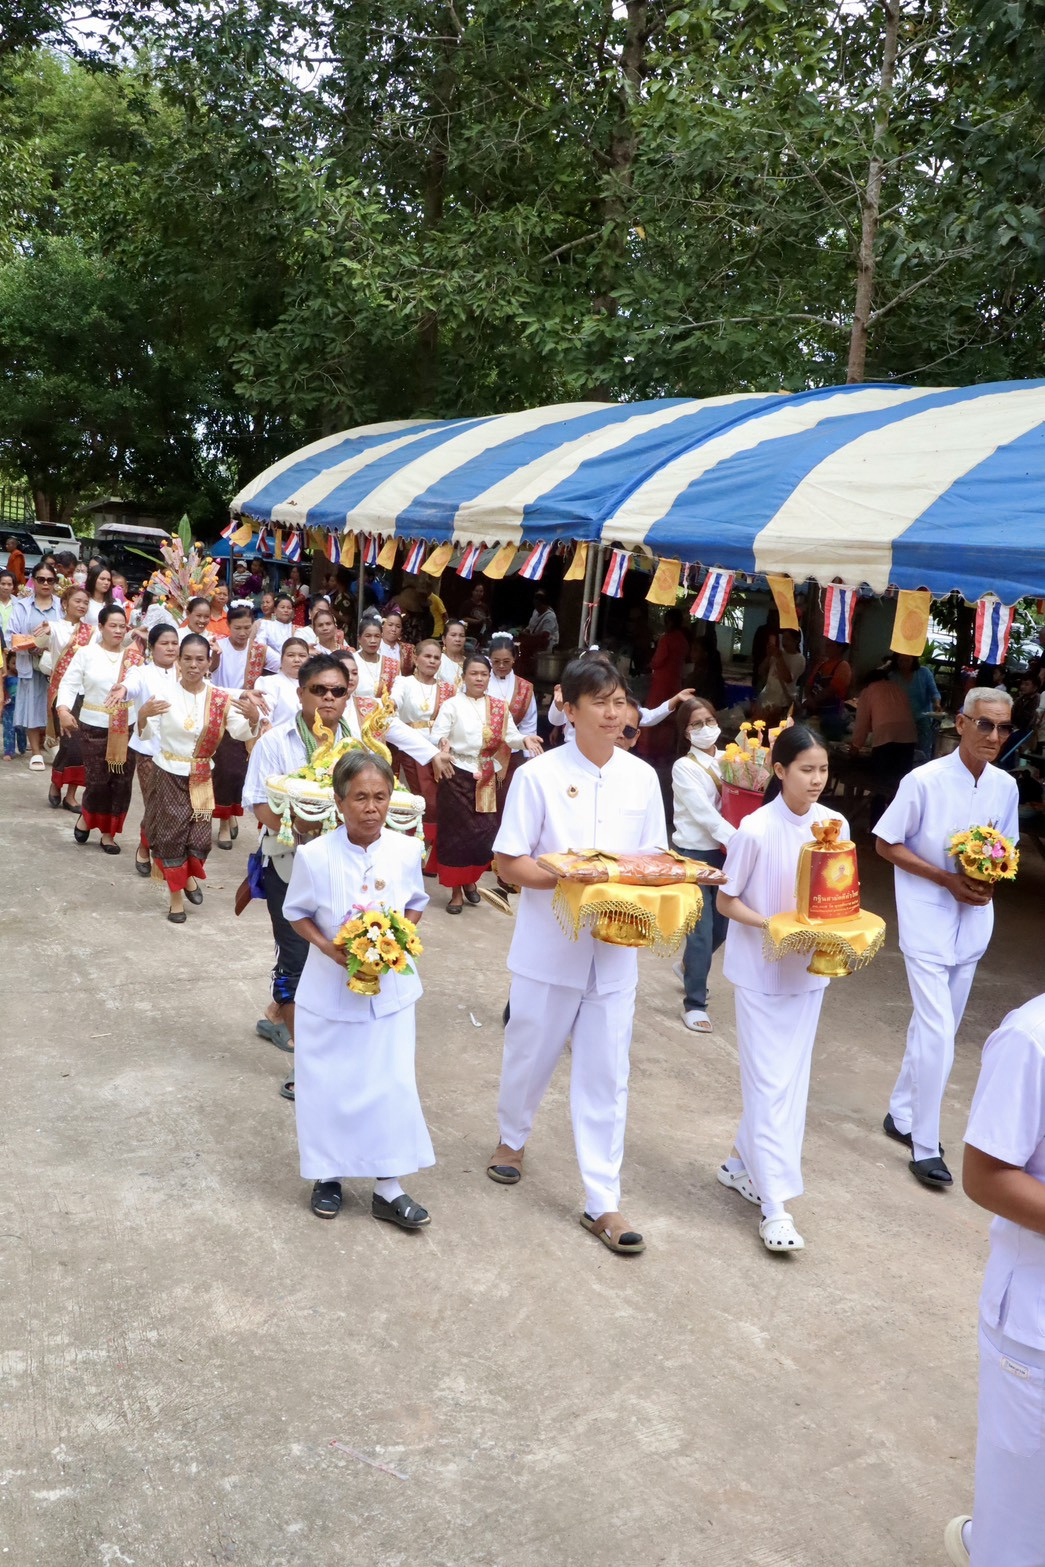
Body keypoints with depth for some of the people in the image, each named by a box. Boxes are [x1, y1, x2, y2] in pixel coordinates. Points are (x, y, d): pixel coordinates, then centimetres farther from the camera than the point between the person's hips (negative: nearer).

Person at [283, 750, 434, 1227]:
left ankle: (388, 1188, 16)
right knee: (326, 1085, 9)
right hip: (329, 988, -1)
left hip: (389, 987, 1)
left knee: (392, 1084, 2)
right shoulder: (315, 855, -15)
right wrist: (327, 947, -17)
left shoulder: (406, 851, -9)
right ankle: (327, 1175, 31)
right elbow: (297, 912, -1)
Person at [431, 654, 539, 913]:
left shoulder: (500, 707, 9)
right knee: (457, 832, 1)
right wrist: (443, 743, -33)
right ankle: (456, 890, 14)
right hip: (458, 776, -3)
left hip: (488, 779, 3)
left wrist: (524, 740, -17)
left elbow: (510, 738, 4)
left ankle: (470, 879, 28)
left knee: (487, 833, 2)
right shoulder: (452, 705, -2)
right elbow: (437, 736, -10)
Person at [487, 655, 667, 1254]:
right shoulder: (540, 776, -10)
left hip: (615, 949, 3)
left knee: (607, 1074, 6)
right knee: (531, 1053, 16)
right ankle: (513, 1137, 45)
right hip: (550, 945, -2)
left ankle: (603, 1201, 14)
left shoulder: (643, 777, 2)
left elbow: (654, 859, 10)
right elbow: (509, 862, -9)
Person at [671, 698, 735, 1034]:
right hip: (695, 854, -5)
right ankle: (695, 1003, 7)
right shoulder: (683, 768, -7)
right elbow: (703, 812, -16)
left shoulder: (729, 760, 6)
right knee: (701, 929, -6)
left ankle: (689, 965, 43)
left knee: (721, 924, 13)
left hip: (725, 852, 5)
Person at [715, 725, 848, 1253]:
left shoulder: (835, 825, -3)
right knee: (770, 1082, -2)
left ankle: (742, 1164, 32)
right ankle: (774, 1204, 4)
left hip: (809, 969, 5)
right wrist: (773, 925, -23)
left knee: (792, 1077, 13)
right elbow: (726, 901, -9)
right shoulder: (755, 830, -17)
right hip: (760, 970, -5)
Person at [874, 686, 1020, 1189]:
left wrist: (991, 879, -9)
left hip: (974, 918, 6)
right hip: (928, 918, -5)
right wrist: (948, 879, -16)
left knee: (935, 1028, 16)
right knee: (937, 1035, -8)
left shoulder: (1006, 786, -1)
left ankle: (901, 1114, 34)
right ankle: (924, 1145, 7)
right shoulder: (924, 781, -16)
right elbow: (886, 844, -10)